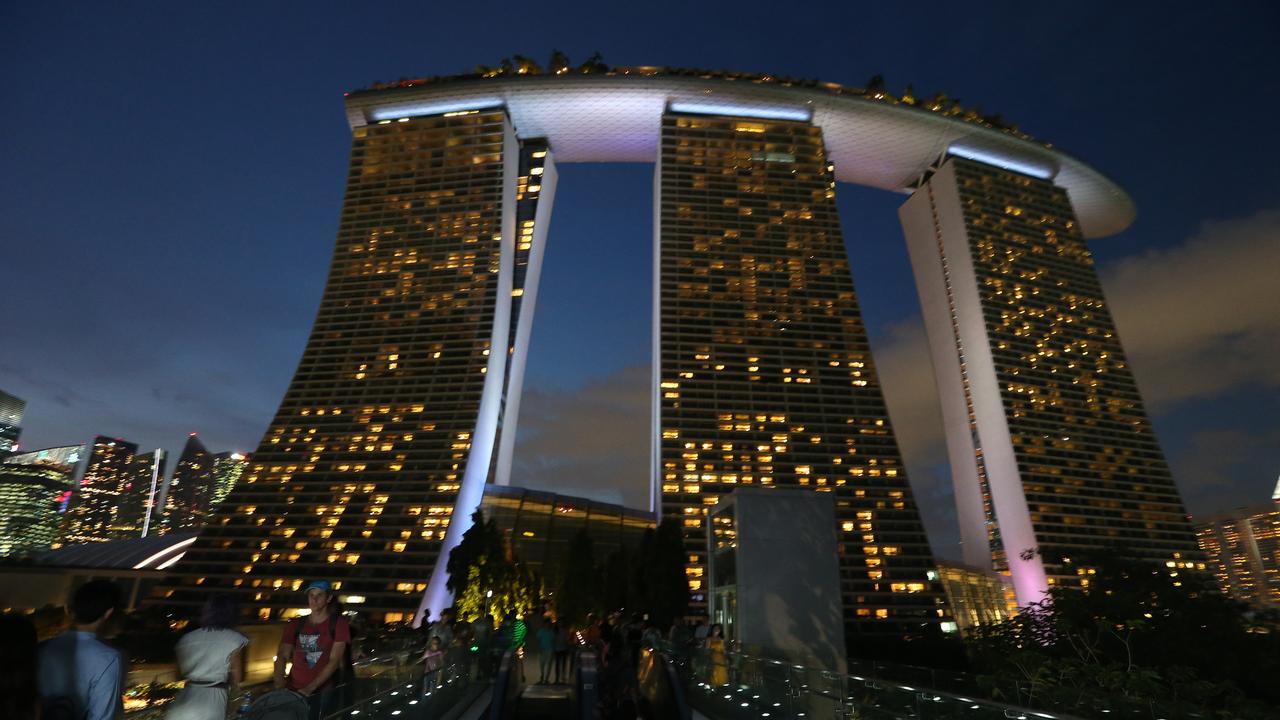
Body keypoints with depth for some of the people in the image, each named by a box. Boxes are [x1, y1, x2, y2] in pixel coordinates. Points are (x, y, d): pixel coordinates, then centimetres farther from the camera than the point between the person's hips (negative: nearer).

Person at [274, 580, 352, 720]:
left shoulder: (338, 623, -1)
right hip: (293, 691, 3)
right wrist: (279, 681, -16)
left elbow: (334, 661, -8)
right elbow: (282, 656, 2)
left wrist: (310, 688, -16)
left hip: (324, 692, -3)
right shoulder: (296, 625, 12)